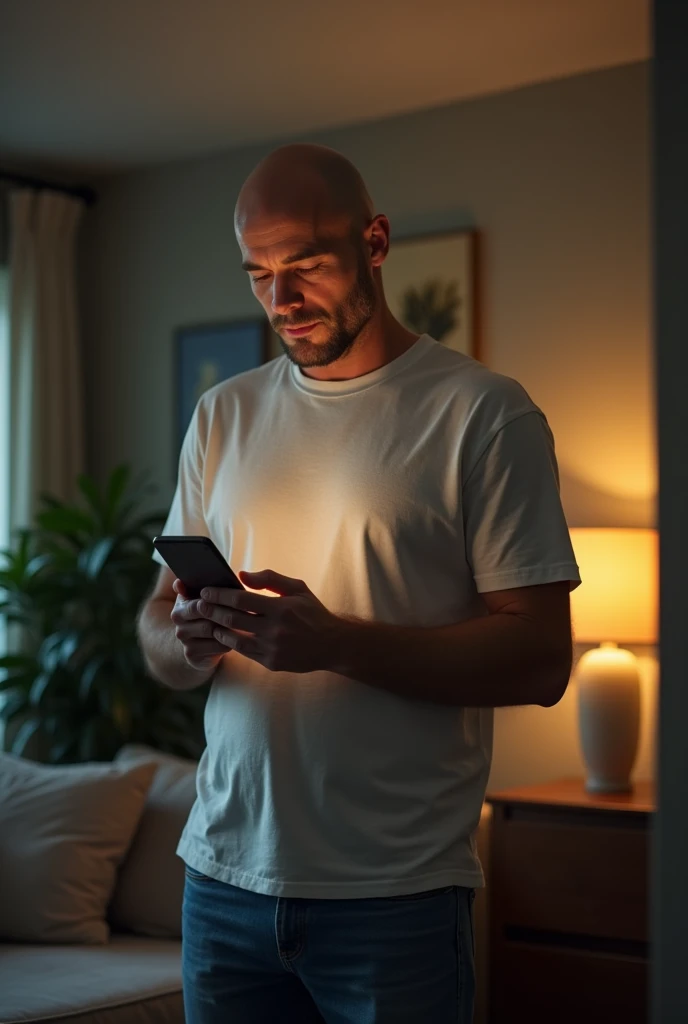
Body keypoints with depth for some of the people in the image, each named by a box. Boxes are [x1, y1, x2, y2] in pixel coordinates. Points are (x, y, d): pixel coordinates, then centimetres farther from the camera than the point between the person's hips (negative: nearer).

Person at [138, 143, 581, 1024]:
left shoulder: (482, 412, -5)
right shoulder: (224, 415, 10)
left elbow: (541, 660, -11)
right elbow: (157, 635, 11)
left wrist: (334, 641, -22)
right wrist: (190, 639, -13)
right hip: (228, 875, 5)